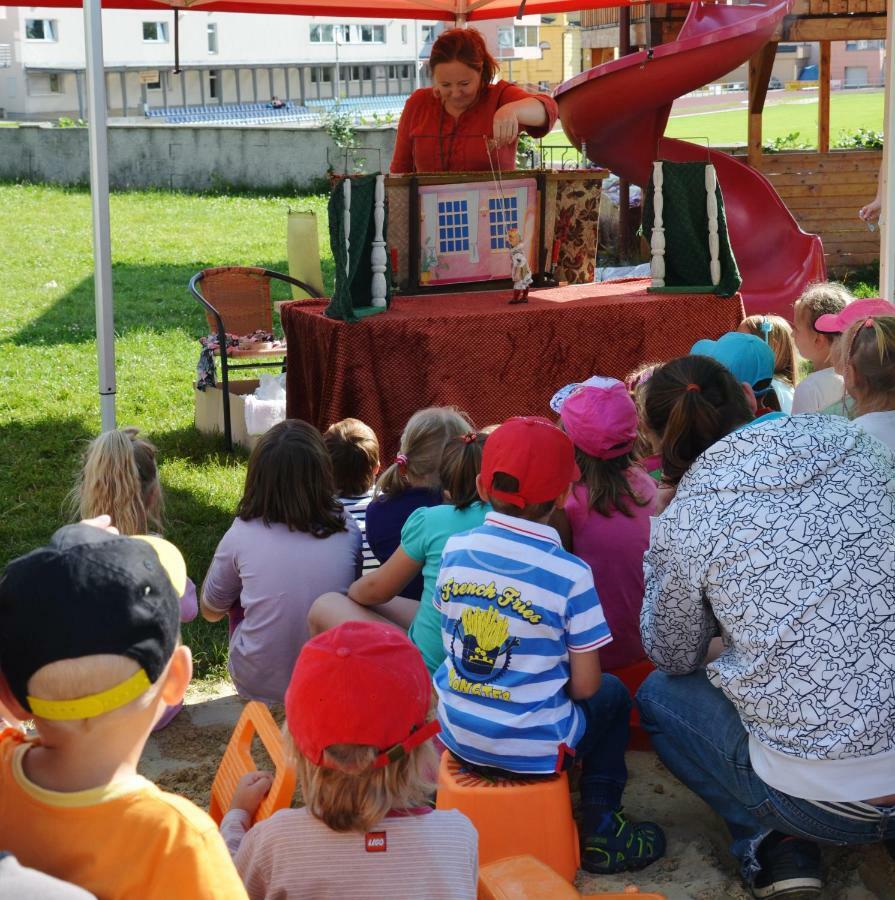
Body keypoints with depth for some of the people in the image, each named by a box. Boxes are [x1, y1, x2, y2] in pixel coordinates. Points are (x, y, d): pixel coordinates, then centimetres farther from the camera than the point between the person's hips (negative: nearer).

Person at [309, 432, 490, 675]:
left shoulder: (430, 520, -10)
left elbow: (377, 590, 4)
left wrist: (350, 592, 26)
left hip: (428, 670, -5)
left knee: (325, 606, 13)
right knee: (374, 604, 25)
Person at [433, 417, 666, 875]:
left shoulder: (455, 550, -5)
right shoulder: (570, 575, -17)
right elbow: (584, 686, -12)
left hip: (457, 735, 5)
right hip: (532, 750, -5)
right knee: (613, 694, 23)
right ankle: (598, 828, 17)